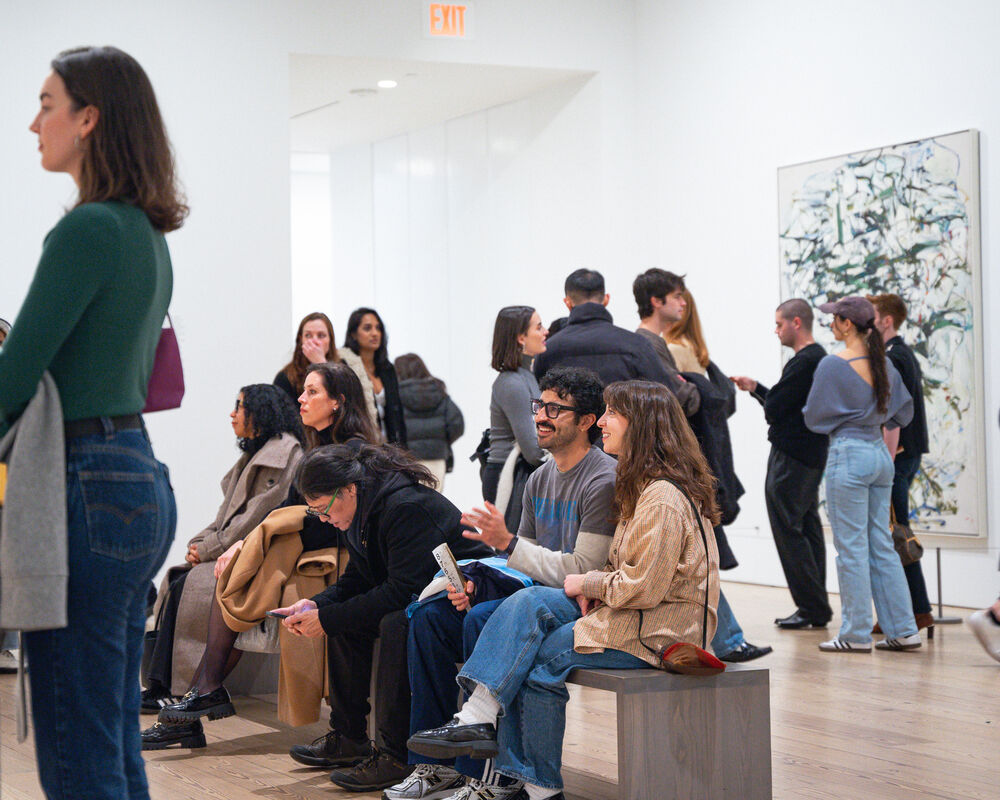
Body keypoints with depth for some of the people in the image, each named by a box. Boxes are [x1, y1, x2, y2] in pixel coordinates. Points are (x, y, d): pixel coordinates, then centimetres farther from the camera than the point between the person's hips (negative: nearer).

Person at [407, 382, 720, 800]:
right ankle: (478, 715, -21)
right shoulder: (642, 487, 15)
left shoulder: (663, 499, -19)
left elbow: (643, 588, -23)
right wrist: (594, 586, 1)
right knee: (530, 603, -11)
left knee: (543, 658, -16)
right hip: (629, 612, 10)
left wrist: (587, 583, -8)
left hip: (660, 629, -10)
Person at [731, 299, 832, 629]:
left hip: (790, 459, -11)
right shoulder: (818, 358, 15)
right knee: (807, 529, 13)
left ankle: (812, 607, -5)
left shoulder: (804, 362, -18)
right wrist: (754, 387, 15)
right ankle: (817, 609, 17)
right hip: (810, 456, 11)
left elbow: (774, 409, -19)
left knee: (788, 530, -6)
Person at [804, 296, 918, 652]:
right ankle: (903, 630, 13)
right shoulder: (884, 364, 8)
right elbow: (903, 412, 17)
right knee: (881, 546, 12)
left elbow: (814, 417, -5)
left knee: (852, 548, -1)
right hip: (879, 454, 7)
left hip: (848, 453, -7)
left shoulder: (833, 365, -12)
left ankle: (856, 634, 3)